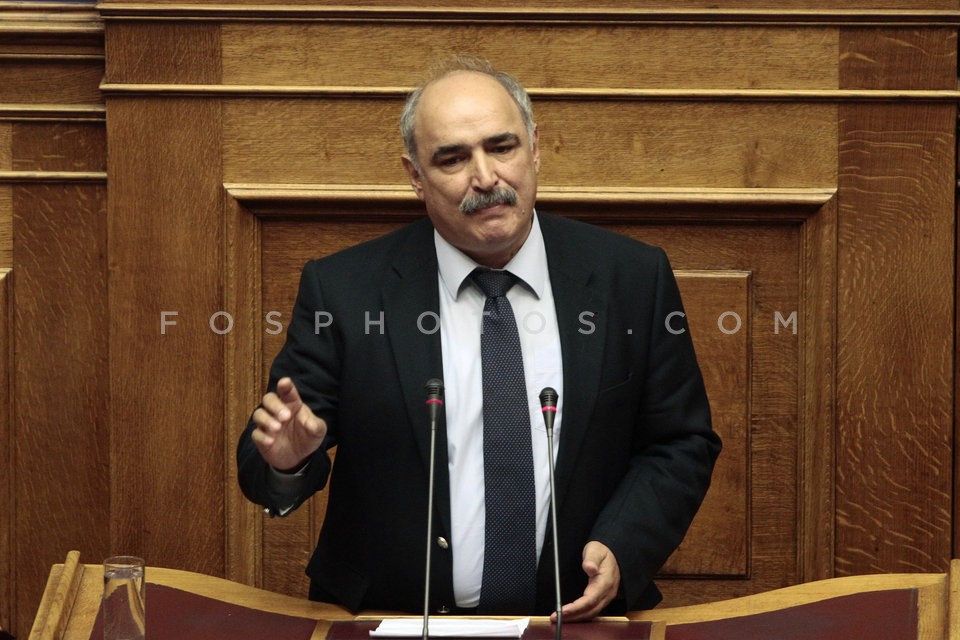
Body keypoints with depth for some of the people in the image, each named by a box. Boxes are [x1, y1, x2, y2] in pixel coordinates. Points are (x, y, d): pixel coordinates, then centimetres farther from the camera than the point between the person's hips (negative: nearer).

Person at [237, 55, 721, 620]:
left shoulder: (633, 278, 3)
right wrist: (287, 460, -20)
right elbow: (264, 466, 3)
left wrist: (623, 550, -8)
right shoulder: (343, 291, 0)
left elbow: (682, 444, 9)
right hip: (393, 627, 0)